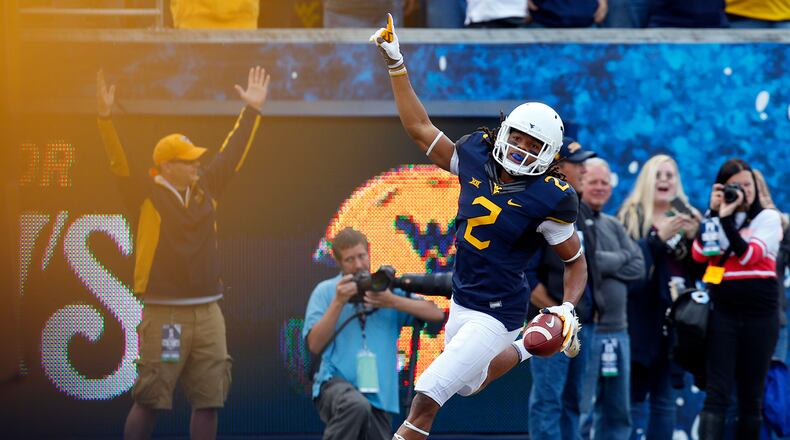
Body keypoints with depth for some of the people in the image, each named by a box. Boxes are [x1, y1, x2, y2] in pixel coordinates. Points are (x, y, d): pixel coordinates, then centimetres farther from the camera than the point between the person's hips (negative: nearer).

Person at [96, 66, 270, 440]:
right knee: (150, 400, -6)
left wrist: (252, 110, 23)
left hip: (208, 312, 6)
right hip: (163, 313, -6)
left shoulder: (205, 188, 12)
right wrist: (106, 118, -28)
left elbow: (231, 154, 21)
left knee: (209, 400, 5)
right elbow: (120, 163, -15)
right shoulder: (147, 193, -3)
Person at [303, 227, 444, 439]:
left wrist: (393, 302, -12)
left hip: (379, 396, 4)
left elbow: (436, 314, 1)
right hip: (336, 382, -4)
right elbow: (315, 345, -3)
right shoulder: (325, 291, 6)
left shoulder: (387, 289, 12)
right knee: (357, 406, -37)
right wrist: (338, 303, -12)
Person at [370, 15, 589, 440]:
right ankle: (529, 349, 51)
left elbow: (576, 262, -5)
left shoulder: (546, 199, -17)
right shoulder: (476, 157, -3)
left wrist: (568, 309, -22)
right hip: (461, 302, 7)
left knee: (427, 395, -12)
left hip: (495, 314, -7)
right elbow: (420, 128, 6)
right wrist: (396, 65, 1)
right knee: (468, 383, 29)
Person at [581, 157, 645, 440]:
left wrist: (606, 264, -7)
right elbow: (584, 262, -19)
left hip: (617, 329, 8)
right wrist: (621, 258, -3)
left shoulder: (614, 226, 18)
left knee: (617, 413, 12)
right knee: (580, 411, -9)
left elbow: (638, 266, 8)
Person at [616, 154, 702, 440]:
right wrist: (659, 237, -18)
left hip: (675, 320, 4)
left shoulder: (687, 218, 14)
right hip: (640, 317, -4)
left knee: (665, 399, 5)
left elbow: (700, 270, 10)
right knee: (635, 397, -5)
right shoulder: (630, 216, 2)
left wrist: (693, 238, -6)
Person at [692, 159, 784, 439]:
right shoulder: (714, 219, 9)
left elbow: (748, 255, -13)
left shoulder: (768, 218, 2)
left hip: (760, 315, -1)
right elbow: (699, 254, -8)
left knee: (752, 395, 7)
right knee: (717, 393, -10)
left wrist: (726, 218, -17)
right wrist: (714, 212, -10)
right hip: (722, 313, 1)